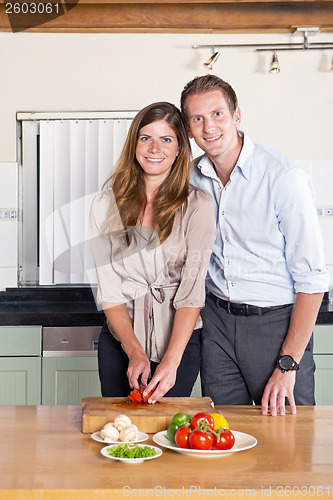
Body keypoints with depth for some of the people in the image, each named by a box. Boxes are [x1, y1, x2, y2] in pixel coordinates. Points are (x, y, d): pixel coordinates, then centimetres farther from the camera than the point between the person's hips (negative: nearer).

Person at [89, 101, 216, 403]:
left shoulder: (197, 204, -7)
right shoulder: (107, 203, -2)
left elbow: (192, 290, -12)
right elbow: (109, 290, -3)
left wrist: (171, 361, -21)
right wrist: (135, 353, -14)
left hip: (179, 337, -1)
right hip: (120, 339, 2)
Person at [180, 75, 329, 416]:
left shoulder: (283, 177, -16)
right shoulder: (192, 178, 2)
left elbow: (312, 280, -16)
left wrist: (288, 365, -18)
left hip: (276, 322, -4)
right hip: (217, 320, 5)